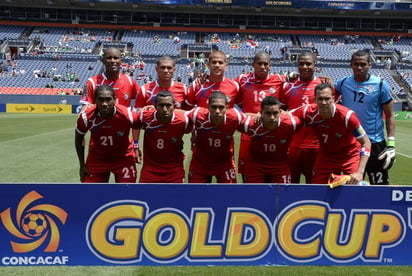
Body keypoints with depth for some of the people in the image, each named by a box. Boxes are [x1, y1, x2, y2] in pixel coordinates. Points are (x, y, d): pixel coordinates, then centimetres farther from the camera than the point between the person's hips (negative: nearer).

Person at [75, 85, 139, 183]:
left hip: (123, 159, -1)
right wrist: (82, 165, 0)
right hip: (97, 159, 1)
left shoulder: (127, 115, -29)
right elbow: (79, 138, -3)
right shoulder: (86, 117, -22)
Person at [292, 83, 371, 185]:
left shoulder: (347, 115, -30)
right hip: (325, 155, 3)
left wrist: (360, 172, -32)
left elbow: (366, 143, -22)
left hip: (350, 154, -2)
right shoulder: (308, 112, -24)